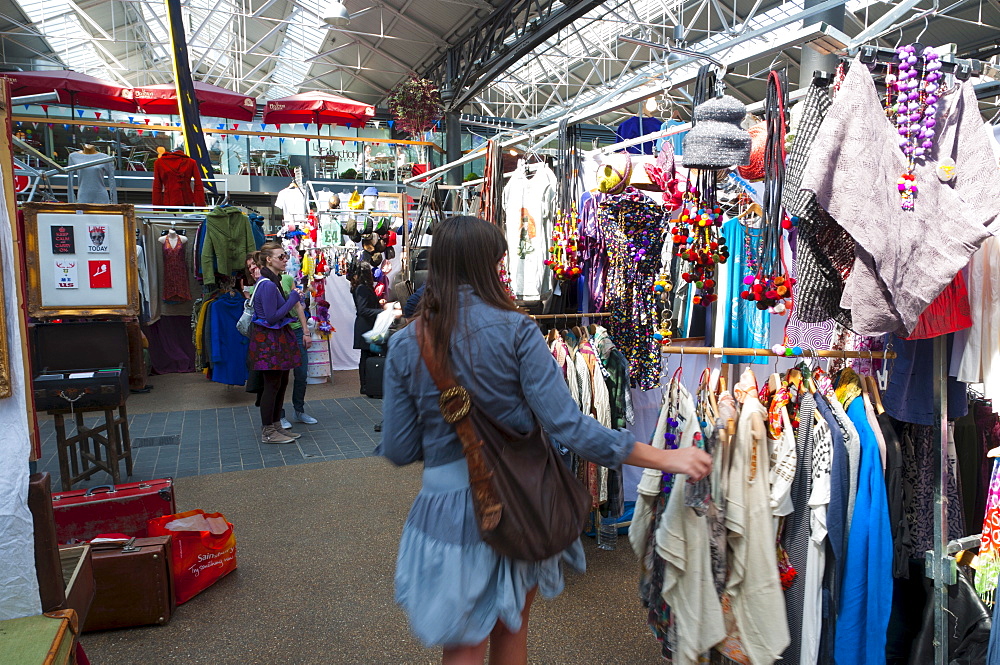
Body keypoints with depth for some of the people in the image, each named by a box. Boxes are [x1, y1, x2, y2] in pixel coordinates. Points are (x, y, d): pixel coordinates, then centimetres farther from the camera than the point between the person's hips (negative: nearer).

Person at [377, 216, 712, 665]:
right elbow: (566, 424, -20)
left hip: (448, 507, 0)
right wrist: (666, 458, -14)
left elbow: (398, 451, -4)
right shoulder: (516, 329, -13)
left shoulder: (405, 345, -7)